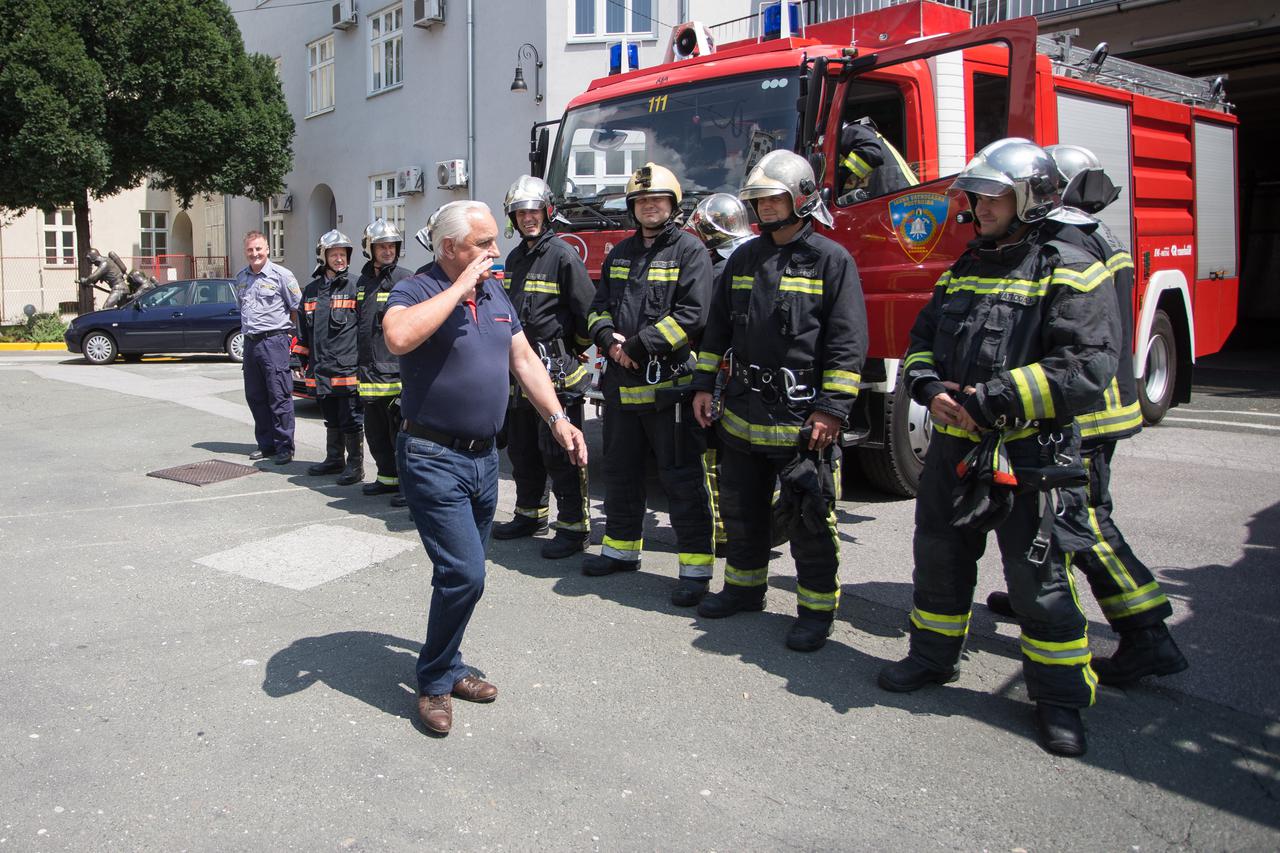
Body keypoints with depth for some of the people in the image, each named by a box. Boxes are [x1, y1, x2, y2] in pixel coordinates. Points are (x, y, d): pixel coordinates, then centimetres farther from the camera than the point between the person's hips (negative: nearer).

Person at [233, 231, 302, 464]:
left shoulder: (281, 275, -4)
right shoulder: (240, 278, 15)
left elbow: (298, 309, -1)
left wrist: (284, 328, 4)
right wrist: (250, 329, 17)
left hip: (274, 341, -7)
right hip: (250, 342, 7)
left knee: (279, 396, -7)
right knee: (255, 396, 9)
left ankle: (284, 446, -2)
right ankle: (266, 443, 19)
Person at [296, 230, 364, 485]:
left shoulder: (354, 287, -4)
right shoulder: (311, 290, 14)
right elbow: (304, 328, 20)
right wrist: (301, 357, 16)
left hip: (348, 368, -6)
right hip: (320, 369, 6)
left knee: (351, 420, -1)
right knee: (331, 419, 17)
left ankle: (355, 465, 7)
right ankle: (334, 459, 28)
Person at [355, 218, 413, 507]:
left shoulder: (404, 279, -6)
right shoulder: (363, 281, 16)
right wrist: (359, 361, 18)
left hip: (396, 368, -8)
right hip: (370, 370, 8)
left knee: (401, 427, -6)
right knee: (375, 429, 14)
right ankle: (388, 477, 26)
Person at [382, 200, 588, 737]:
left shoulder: (495, 294, 11)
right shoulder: (416, 291, -11)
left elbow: (524, 360, 17)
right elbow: (398, 337, -34)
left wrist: (558, 419, 9)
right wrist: (459, 287, -25)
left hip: (483, 456, 8)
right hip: (434, 458, -7)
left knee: (464, 573, 15)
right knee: (464, 573, -12)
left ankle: (448, 667, 32)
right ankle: (435, 682, 8)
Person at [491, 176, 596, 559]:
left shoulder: (563, 255, -10)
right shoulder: (515, 258, 15)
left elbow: (587, 310, -11)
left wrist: (570, 352, -2)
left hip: (556, 372, -8)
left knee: (560, 453, -5)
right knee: (521, 449, 17)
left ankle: (574, 527, 2)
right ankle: (530, 514, 31)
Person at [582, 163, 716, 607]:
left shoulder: (689, 250, -4)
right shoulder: (620, 254, 16)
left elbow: (692, 315, -14)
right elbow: (598, 306, 16)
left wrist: (639, 346, -15)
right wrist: (609, 340, -6)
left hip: (669, 386, -7)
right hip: (621, 383, 7)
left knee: (681, 477, -4)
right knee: (620, 470, 17)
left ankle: (696, 565, 3)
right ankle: (622, 547, 32)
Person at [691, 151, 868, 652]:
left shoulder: (831, 260, -6)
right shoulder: (743, 259, 12)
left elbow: (847, 343, -10)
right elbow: (717, 327, 17)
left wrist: (831, 409, -15)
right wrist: (704, 385, 12)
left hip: (802, 417, -6)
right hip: (743, 413, 6)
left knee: (810, 518, 2)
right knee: (741, 508, 17)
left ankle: (817, 607, 14)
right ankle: (745, 586, 34)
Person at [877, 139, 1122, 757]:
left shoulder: (1071, 272, -9)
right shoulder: (964, 271, 13)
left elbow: (1089, 368, -20)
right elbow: (922, 340, 17)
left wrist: (995, 399, -23)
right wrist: (930, 387, -6)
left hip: (1030, 459, -6)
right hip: (955, 451, 7)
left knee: (1039, 580, 2)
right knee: (939, 560, 18)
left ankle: (1060, 696, 19)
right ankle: (933, 657, 38)